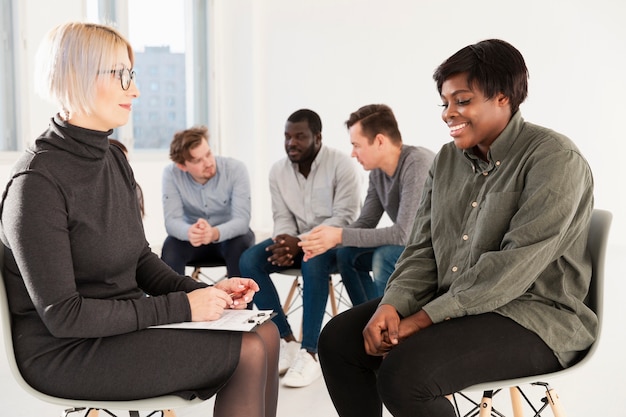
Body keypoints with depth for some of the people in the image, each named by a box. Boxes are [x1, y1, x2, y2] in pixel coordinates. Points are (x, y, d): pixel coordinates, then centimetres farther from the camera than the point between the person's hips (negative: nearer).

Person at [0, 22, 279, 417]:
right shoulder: (38, 181, -19)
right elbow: (61, 315, -21)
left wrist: (205, 292, -6)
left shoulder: (114, 160, 6)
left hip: (124, 324, 8)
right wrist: (181, 307, -21)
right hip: (64, 352, -8)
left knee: (265, 333, -4)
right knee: (249, 354, -16)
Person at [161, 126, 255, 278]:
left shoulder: (236, 169, -23)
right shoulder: (171, 174, -18)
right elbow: (172, 220, -25)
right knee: (170, 247, -29)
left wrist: (215, 233, -51)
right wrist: (189, 232, -50)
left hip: (230, 235, -1)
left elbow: (242, 220, -29)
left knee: (240, 246, -33)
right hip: (193, 238, 1)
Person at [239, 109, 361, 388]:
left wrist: (302, 242, -29)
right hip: (297, 240, 6)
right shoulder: (278, 171, 2)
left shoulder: (341, 164, -14)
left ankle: (309, 353, -32)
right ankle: (287, 342, -15)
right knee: (248, 261, -18)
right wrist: (285, 242, -21)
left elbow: (344, 217, -20)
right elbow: (282, 217, 3)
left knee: (314, 261, -39)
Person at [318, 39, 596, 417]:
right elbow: (423, 248, 8)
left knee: (403, 371, -29)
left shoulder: (554, 159, -14)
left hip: (535, 318, -7)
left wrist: (424, 318, -22)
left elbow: (515, 266, -22)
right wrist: (392, 305, -11)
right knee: (338, 338, -2)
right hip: (449, 306, 8)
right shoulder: (448, 159, 10)